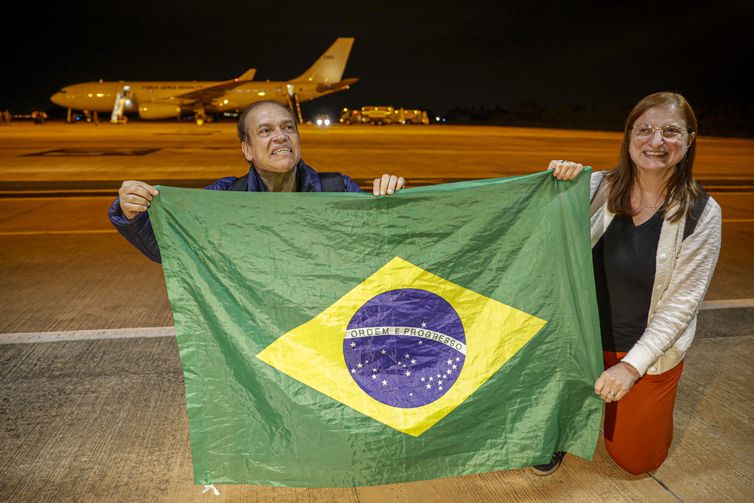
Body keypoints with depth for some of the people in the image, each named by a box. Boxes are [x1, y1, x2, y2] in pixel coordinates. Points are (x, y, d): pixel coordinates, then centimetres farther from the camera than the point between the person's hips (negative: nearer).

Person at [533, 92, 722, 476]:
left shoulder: (702, 213, -13)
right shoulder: (597, 187, -11)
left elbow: (682, 300, -14)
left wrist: (633, 364, -21)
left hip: (650, 352, 0)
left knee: (634, 459, 13)